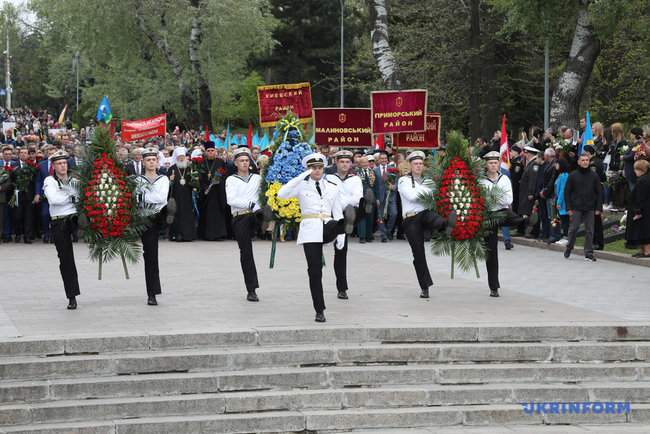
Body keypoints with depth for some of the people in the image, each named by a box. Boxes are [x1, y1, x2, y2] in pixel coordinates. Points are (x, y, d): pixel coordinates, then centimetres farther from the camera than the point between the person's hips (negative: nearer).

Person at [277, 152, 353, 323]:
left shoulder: (332, 187, 14)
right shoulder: (302, 185, 6)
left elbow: (337, 212, 13)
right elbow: (282, 194, -12)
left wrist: (340, 234, 0)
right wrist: (301, 176, -16)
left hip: (327, 227, 2)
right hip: (310, 229, -2)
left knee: (347, 214, -30)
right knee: (314, 271, -2)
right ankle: (320, 310, 4)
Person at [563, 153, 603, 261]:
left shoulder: (594, 176, 4)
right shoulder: (573, 175, 1)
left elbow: (599, 192, 6)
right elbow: (567, 192, 2)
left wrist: (598, 208, -1)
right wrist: (569, 207, -4)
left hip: (590, 209, 1)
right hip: (576, 208, -1)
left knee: (589, 231, 2)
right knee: (573, 229, 1)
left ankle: (589, 253, 7)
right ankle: (569, 248, 20)